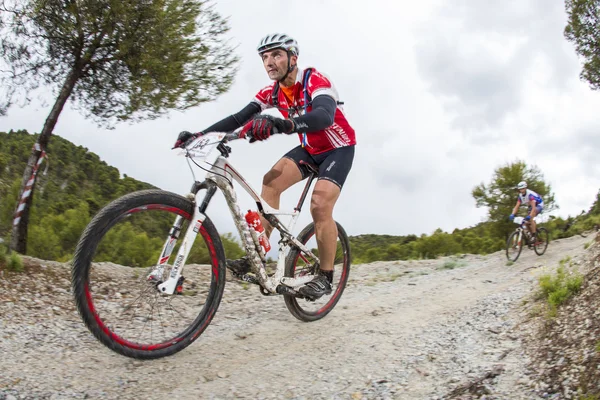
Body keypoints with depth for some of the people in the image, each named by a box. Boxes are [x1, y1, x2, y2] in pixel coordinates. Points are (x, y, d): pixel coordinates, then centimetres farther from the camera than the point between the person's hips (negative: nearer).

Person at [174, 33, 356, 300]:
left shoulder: (314, 79, -26)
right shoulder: (272, 92, -6)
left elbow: (325, 115, -47)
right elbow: (239, 118, -13)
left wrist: (280, 124, -64)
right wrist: (198, 135, -26)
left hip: (338, 148, -6)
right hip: (309, 148, 6)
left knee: (320, 205, -24)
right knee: (271, 182, -17)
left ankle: (325, 276, -8)